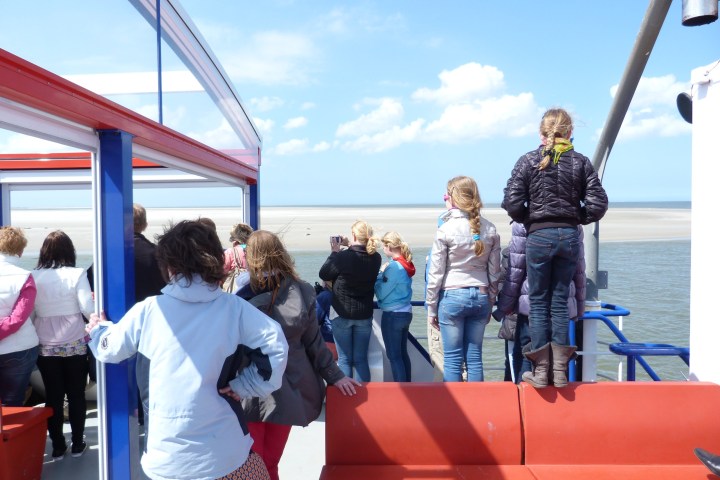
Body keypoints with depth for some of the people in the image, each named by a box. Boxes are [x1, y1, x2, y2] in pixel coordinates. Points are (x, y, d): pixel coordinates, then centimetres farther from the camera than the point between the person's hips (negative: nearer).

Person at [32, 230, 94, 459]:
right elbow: (88, 310, -11)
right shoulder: (76, 274, -10)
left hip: (45, 346, 2)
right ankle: (77, 444, 20)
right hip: (75, 345, -2)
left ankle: (58, 446, 20)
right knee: (76, 395, 11)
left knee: (53, 396, 11)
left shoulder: (33, 276, -3)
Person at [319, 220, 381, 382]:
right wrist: (350, 247, 7)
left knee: (344, 360, 7)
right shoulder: (375, 258, -6)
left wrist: (335, 252, 1)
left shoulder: (343, 257, -21)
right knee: (361, 359, 12)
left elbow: (324, 274, -6)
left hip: (343, 315, -4)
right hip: (365, 315, 4)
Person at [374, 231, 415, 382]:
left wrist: (380, 273, -3)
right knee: (403, 353, 17)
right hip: (406, 313, 9)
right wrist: (383, 273, 1)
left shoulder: (394, 266, -19)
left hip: (393, 315, -9)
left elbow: (381, 293, -14)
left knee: (394, 356, 1)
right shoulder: (405, 264, 6)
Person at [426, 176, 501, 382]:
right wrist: (489, 303, 17)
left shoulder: (446, 229, -10)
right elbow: (494, 272, 8)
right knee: (475, 357, 11)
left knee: (453, 359, 4)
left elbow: (436, 273, -6)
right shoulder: (490, 229, 3)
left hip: (452, 296, -4)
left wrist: (431, 308, 2)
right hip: (481, 297, 4)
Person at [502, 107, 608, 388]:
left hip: (538, 236, -2)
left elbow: (511, 204, -10)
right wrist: (577, 218, 13)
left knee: (539, 303, 7)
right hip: (569, 236, 3)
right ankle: (560, 371, 13)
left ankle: (540, 371, 9)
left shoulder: (529, 161, -4)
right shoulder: (580, 162, 3)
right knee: (560, 302, 10)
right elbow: (598, 204, -3)